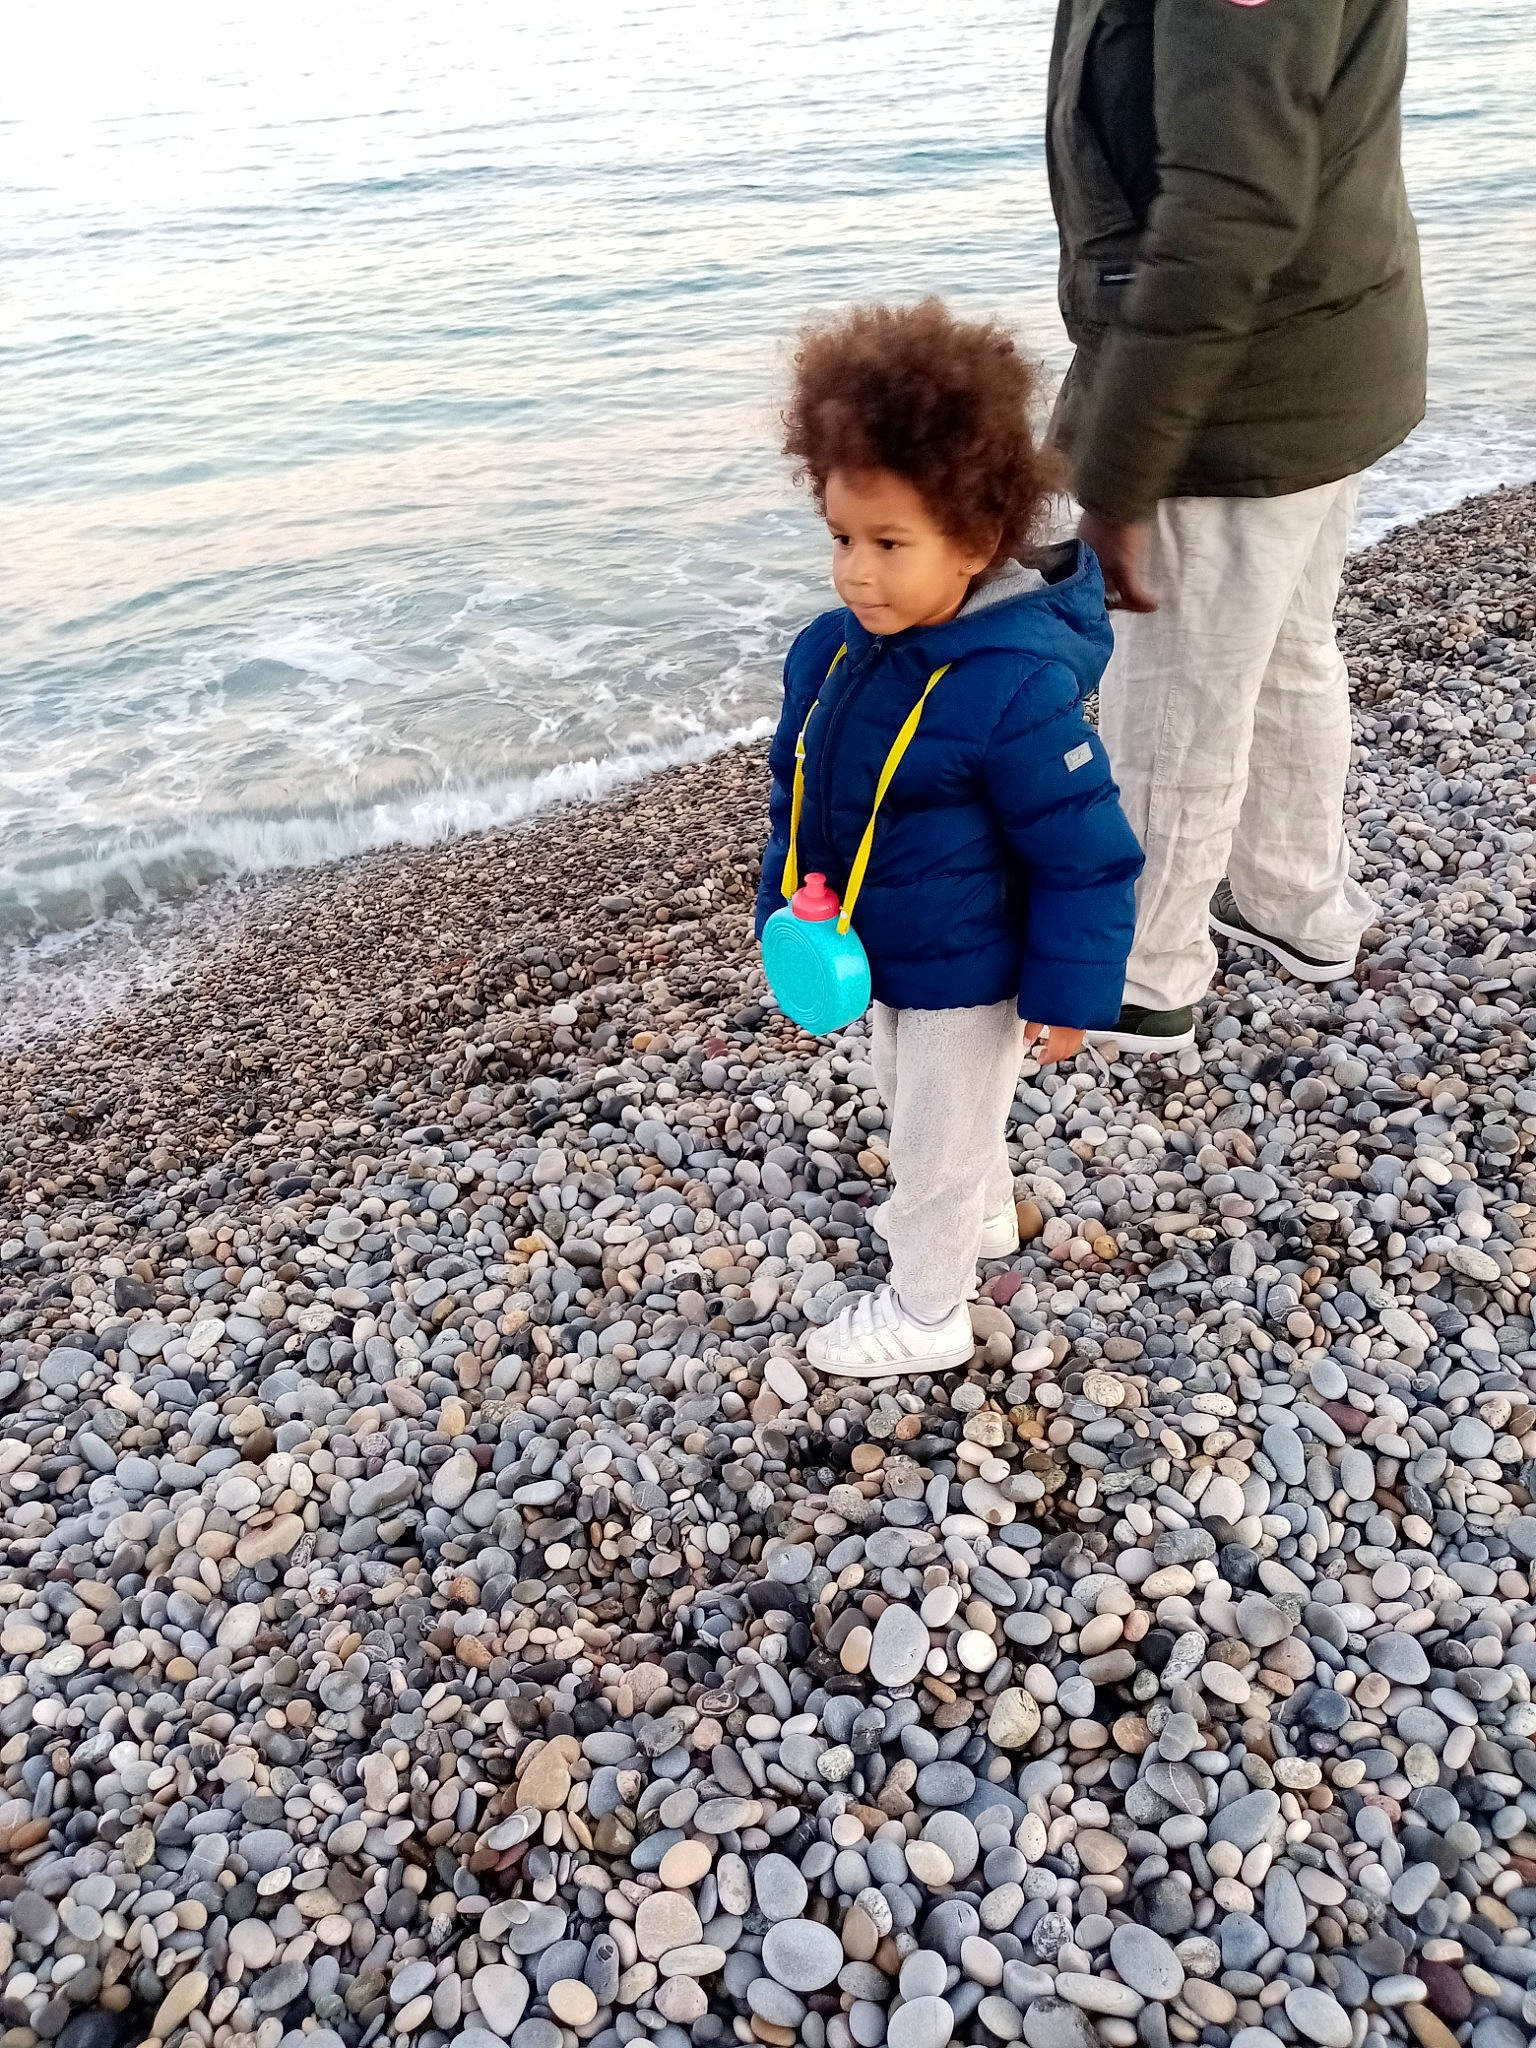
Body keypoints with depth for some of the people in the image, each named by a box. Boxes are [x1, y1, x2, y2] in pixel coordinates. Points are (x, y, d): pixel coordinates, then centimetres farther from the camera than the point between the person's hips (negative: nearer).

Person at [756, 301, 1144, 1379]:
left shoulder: (1017, 687, -31)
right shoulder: (830, 652, -9)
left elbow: (1085, 852, -23)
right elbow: (799, 793, 7)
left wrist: (1070, 990, -18)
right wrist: (789, 913, 5)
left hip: (968, 974, -8)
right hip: (883, 957, 8)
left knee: (937, 1141, 12)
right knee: (919, 1103, 30)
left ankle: (926, 1315, 37)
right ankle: (986, 1214, 59)